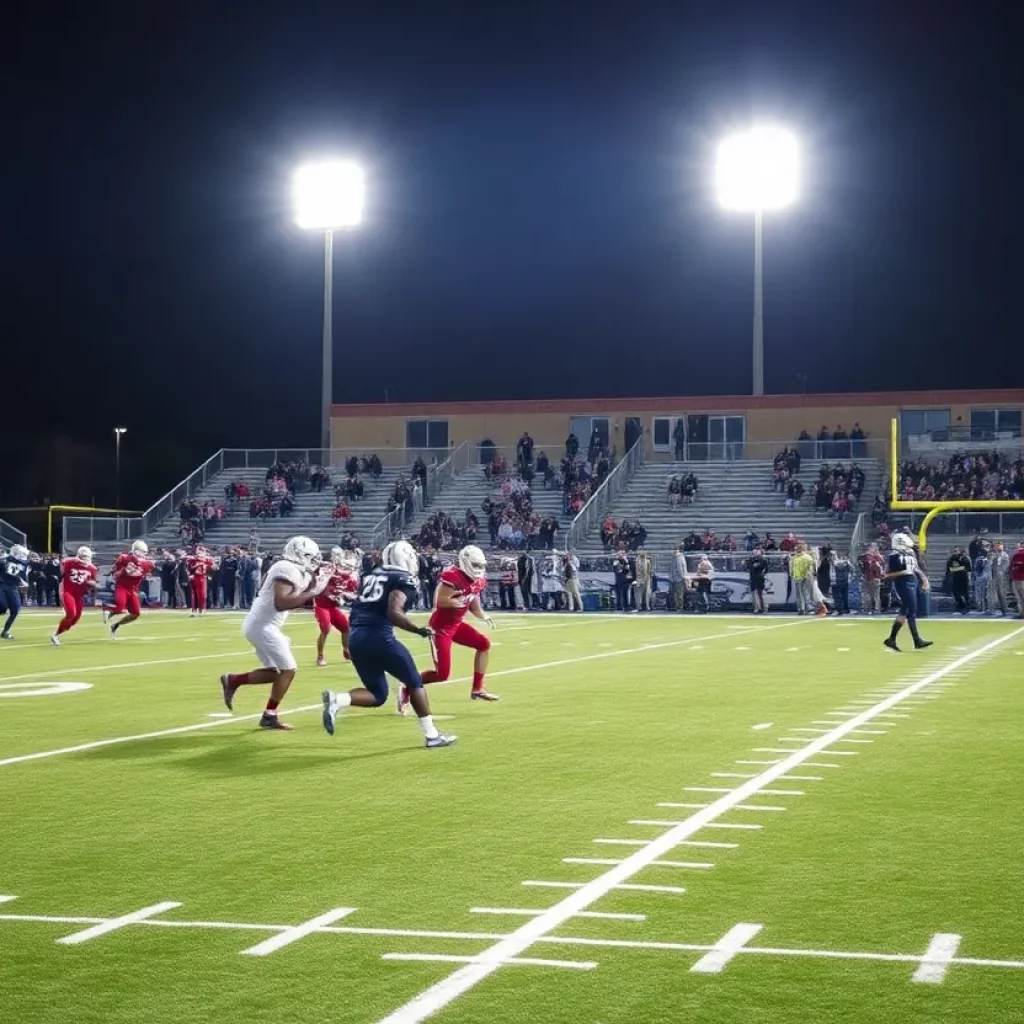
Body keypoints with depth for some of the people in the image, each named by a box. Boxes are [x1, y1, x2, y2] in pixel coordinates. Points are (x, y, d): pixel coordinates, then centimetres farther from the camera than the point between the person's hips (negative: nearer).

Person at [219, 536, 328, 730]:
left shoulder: (290, 569, 14)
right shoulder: (288, 569, -16)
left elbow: (292, 601, 17)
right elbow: (281, 603, -27)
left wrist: (312, 587, 7)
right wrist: (311, 592, -22)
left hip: (261, 625, 10)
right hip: (263, 626, -10)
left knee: (275, 671, 16)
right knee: (287, 670, -4)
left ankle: (233, 680, 20)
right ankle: (269, 716, 1)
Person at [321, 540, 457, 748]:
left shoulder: (370, 576, 20)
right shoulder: (404, 580, -1)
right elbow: (394, 612, -16)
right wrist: (419, 630, -7)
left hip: (355, 638, 7)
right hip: (378, 637, -7)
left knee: (377, 694, 15)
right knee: (414, 683, 10)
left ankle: (336, 700, -9)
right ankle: (431, 735, 10)